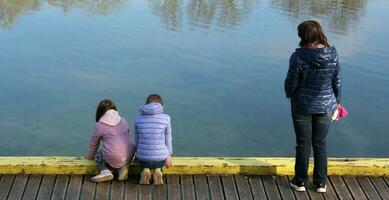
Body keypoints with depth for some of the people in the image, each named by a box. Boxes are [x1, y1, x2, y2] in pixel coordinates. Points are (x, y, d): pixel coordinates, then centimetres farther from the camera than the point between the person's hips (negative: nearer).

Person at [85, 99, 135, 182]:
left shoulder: (99, 125, 2)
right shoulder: (123, 121, 14)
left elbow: (94, 144, 13)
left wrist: (90, 156, 33)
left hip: (114, 157, -5)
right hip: (129, 156, 5)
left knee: (98, 155, 24)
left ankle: (105, 171, -4)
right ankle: (123, 166, 5)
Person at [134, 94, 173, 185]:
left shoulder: (138, 118, -3)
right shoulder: (166, 118, -9)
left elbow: (137, 139, 7)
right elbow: (168, 140, 0)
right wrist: (169, 156, 17)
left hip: (143, 158, 1)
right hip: (160, 159, -1)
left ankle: (145, 169, 6)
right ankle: (157, 170, 5)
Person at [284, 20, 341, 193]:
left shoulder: (299, 56, -20)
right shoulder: (333, 55, -9)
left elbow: (291, 82, -11)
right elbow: (337, 82, 0)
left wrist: (290, 95, 11)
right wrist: (337, 101, 16)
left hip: (302, 107, -3)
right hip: (325, 107, 3)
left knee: (303, 144, 11)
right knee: (320, 144, 15)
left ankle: (300, 181, 22)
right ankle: (320, 183, 23)